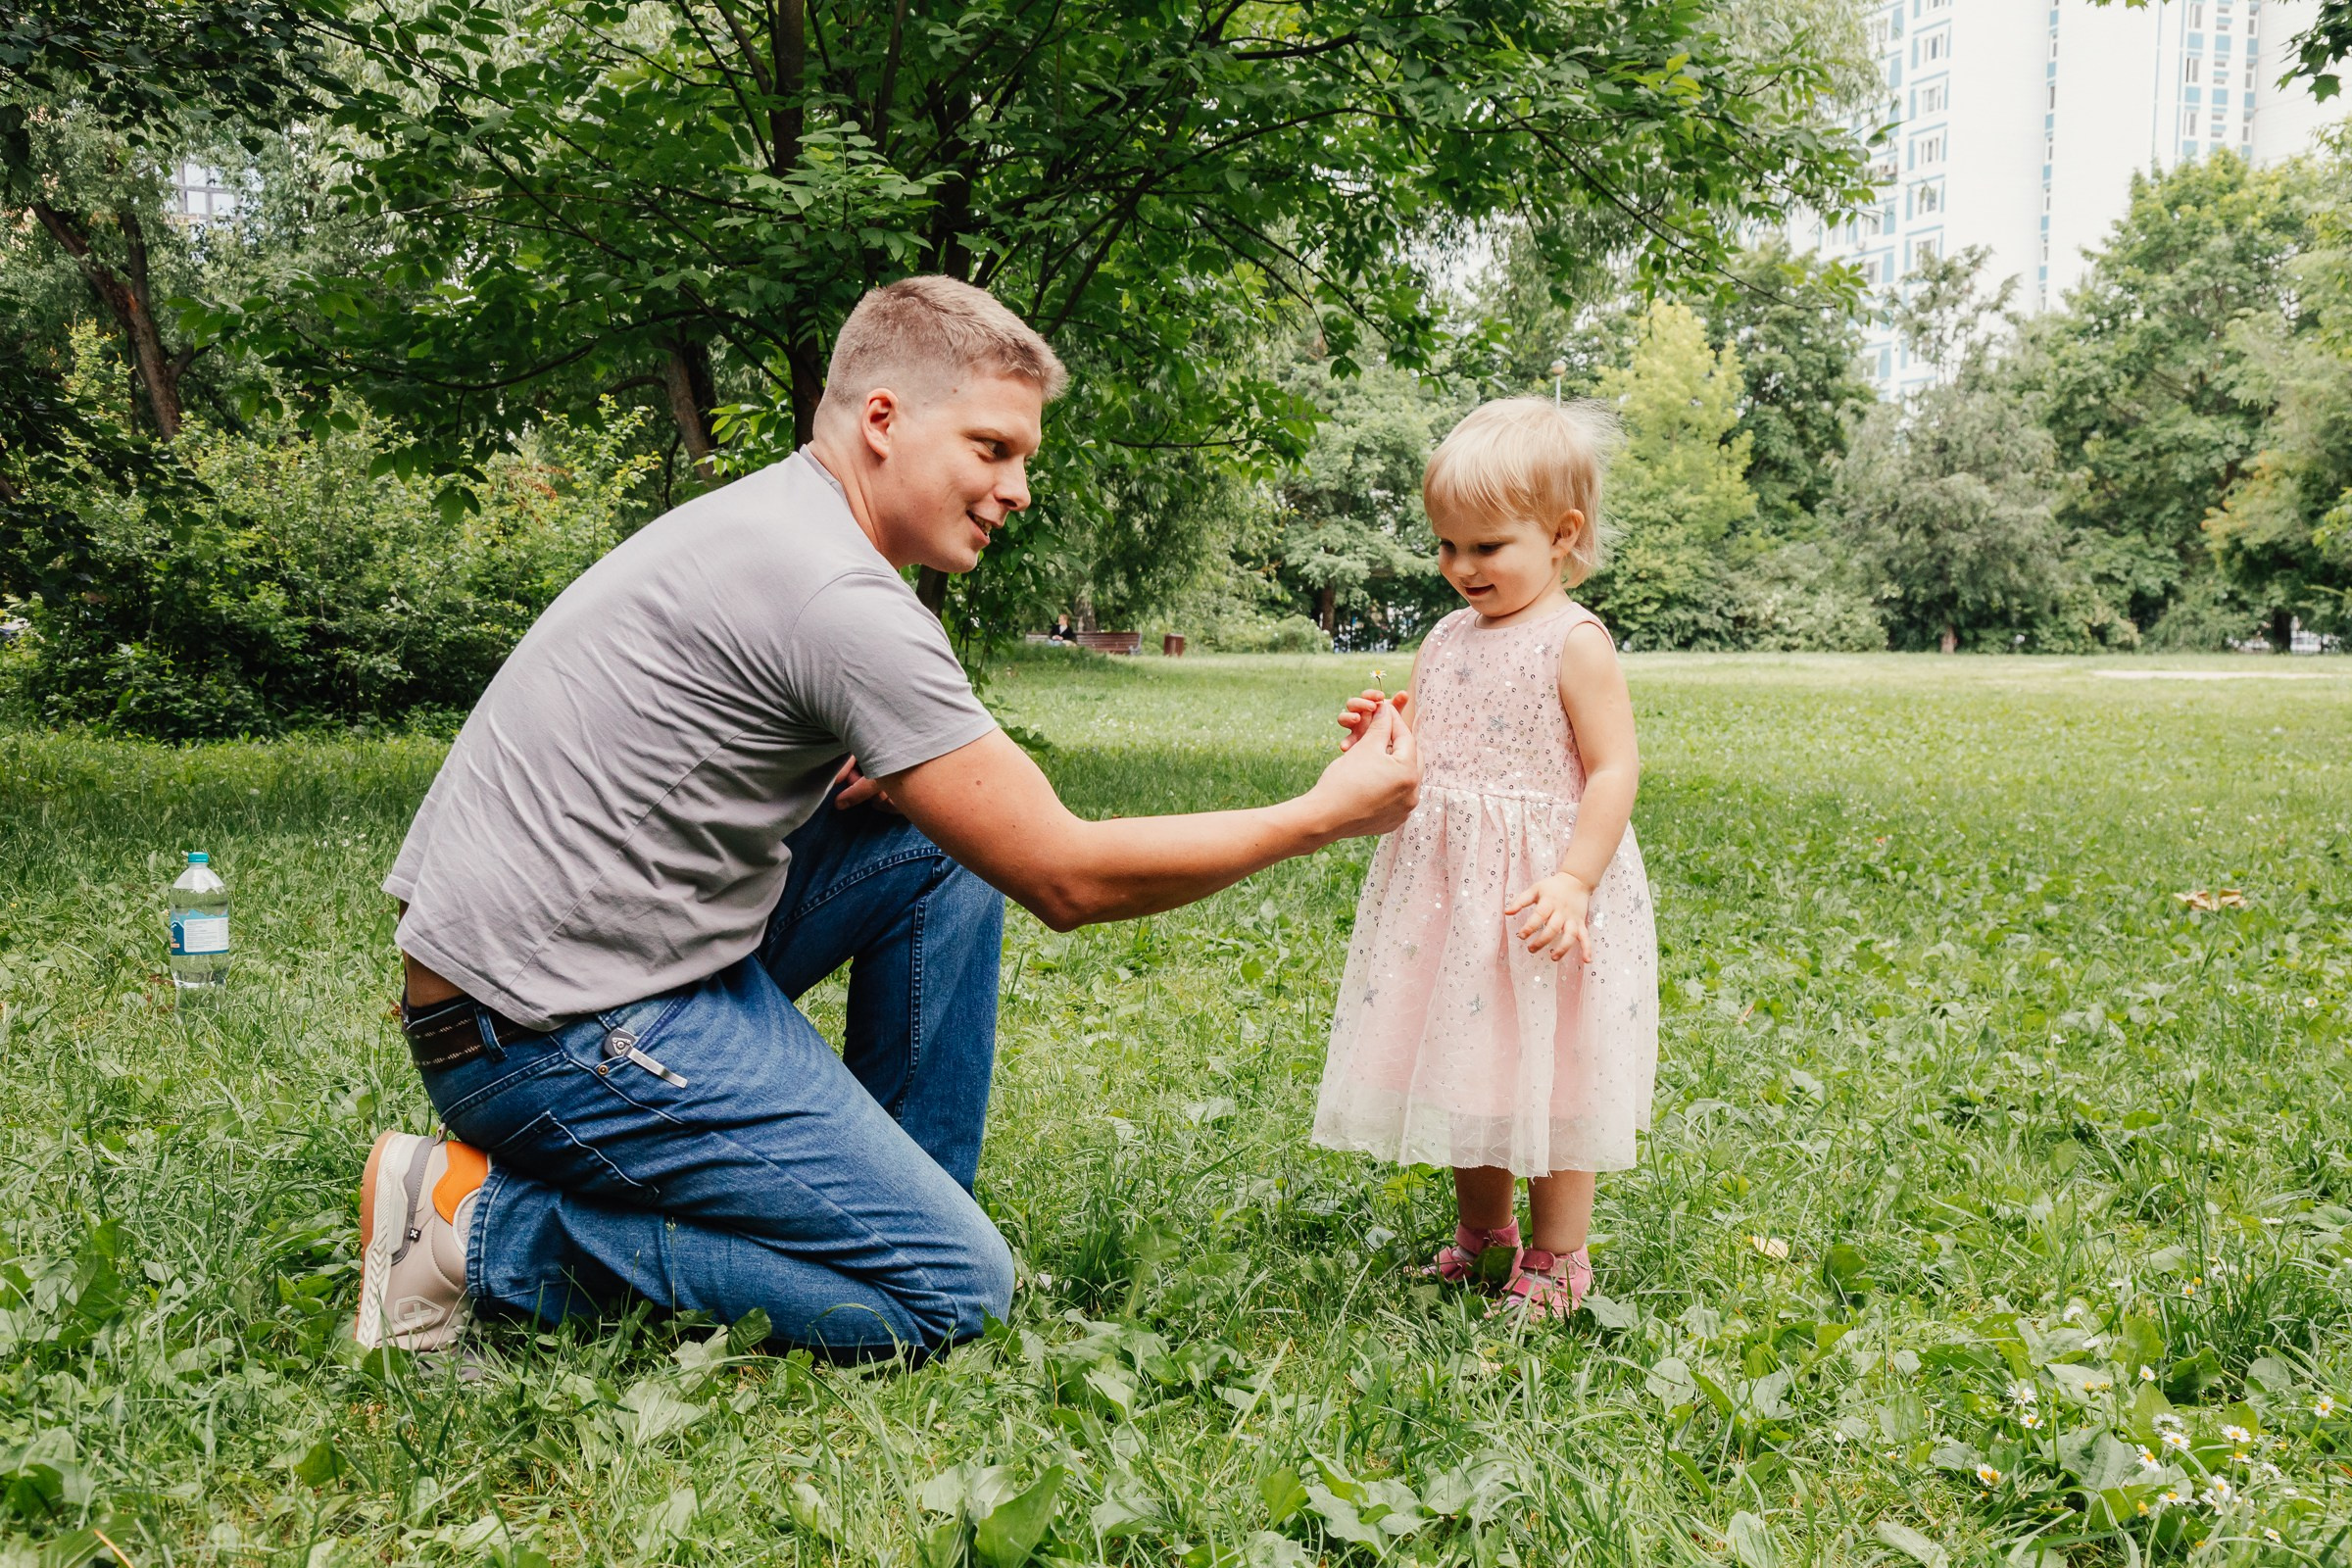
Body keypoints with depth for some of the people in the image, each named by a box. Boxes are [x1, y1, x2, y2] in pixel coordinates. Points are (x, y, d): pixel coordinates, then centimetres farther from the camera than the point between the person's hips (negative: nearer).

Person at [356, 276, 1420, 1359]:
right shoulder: (840, 597, -20)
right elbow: (1069, 880, -17)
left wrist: (879, 772, 2)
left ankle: (899, 1211, 16)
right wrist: (1323, 818, -7)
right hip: (557, 1028, -10)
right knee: (955, 1293, -9)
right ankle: (489, 1224, -6)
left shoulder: (764, 518, 12)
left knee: (944, 848, 11)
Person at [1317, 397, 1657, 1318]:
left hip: (1538, 890, -7)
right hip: (1447, 889, 7)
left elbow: (1612, 770, -15)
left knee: (1548, 1077, 3)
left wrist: (1574, 881, -24)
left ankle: (1556, 1259, 19)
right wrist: (1381, 739, -4)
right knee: (1462, 1065, 15)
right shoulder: (1448, 638, 10)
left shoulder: (1574, 644, -11)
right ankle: (1483, 1234, 33)